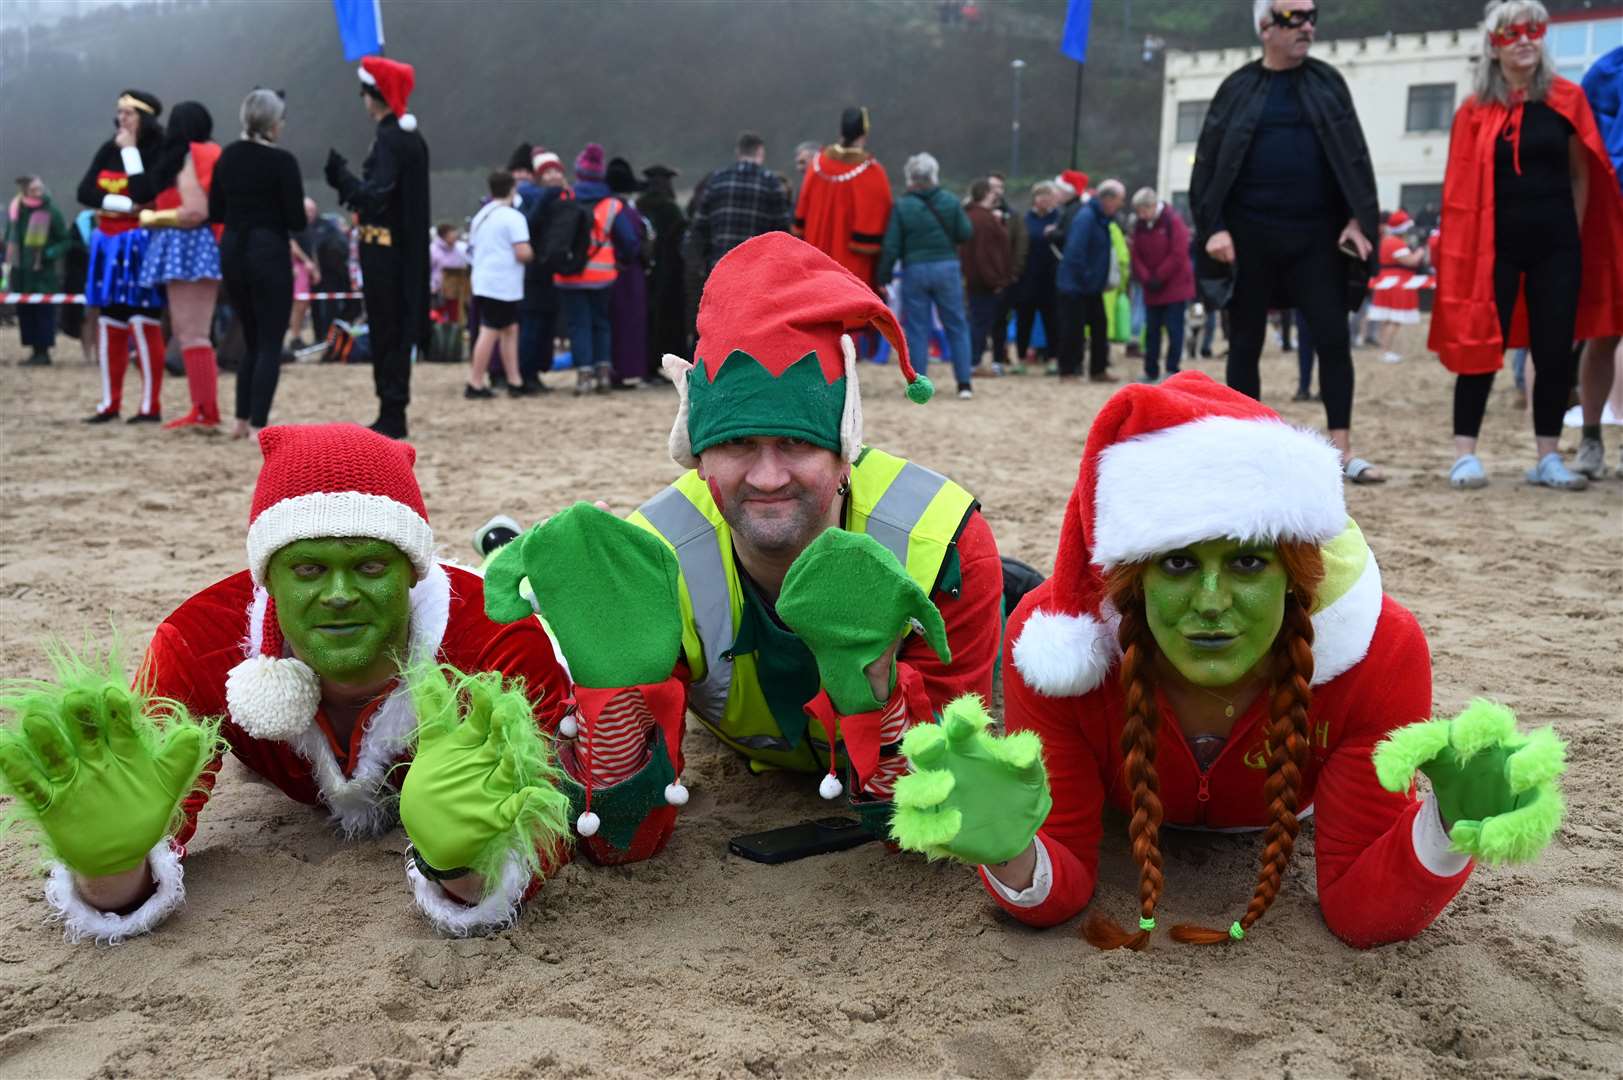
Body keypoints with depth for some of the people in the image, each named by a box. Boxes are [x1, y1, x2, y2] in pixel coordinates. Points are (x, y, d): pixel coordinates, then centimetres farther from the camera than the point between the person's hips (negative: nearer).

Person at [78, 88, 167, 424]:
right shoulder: (108, 150, 10)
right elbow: (84, 192, 3)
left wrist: (130, 150, -12)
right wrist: (125, 204, -11)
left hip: (141, 244, -7)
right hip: (110, 243, 7)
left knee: (143, 324, -8)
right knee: (109, 324, 8)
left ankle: (151, 405, -4)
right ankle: (110, 402, 15)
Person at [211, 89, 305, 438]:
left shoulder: (227, 156, 7)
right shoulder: (282, 161, -11)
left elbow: (215, 213, 11)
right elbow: (296, 221, -12)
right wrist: (306, 209, 9)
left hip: (232, 252, 6)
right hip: (269, 253, -6)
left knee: (252, 340, 18)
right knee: (270, 344, -1)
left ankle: (242, 420, 20)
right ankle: (258, 425, -6)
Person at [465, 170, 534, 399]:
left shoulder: (480, 216, 14)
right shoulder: (513, 217, -11)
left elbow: (473, 247, 23)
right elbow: (523, 253, -18)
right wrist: (533, 253, 2)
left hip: (482, 283, 8)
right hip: (503, 285, -8)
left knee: (510, 329, 13)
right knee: (490, 332, -6)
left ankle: (515, 381, 11)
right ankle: (476, 384, -5)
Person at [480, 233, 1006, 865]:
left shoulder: (944, 544, -40)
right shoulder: (661, 559, -36)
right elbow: (621, 843, -32)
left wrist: (873, 686, -55)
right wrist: (614, 682, -52)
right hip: (757, 761, 0)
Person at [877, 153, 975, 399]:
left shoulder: (902, 206, -5)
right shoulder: (950, 201, -1)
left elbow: (891, 247, -7)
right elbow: (966, 234, 3)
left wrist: (884, 277, 0)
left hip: (914, 271, -1)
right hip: (947, 268, 1)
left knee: (917, 329, 5)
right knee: (956, 326, 9)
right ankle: (964, 383, 7)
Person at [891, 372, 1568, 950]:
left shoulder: (1379, 650, -40)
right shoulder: (1058, 635, -41)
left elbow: (1359, 910, -33)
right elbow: (1061, 888, -32)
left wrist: (1450, 830, -54)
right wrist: (1010, 858, -57)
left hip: (1281, 817, 1)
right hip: (1127, 815, -1)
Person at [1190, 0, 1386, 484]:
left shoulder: (1327, 82, 9)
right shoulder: (1239, 88, 5)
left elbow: (1353, 156, 6)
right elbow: (1208, 163, 2)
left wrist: (1357, 220, -5)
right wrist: (1214, 227, -9)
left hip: (1316, 234, 1)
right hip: (1250, 235, -1)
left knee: (1333, 338, -4)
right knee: (1245, 344, 3)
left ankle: (1343, 451, 1)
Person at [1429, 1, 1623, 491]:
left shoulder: (1567, 100, 5)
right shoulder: (1476, 110, 0)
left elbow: (1581, 175, 9)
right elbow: (1463, 188, 1)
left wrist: (1574, 235, 4)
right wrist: (1468, 248, -4)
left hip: (1556, 245, 2)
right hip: (1495, 245, -2)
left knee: (1555, 351, 3)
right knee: (1482, 347, -2)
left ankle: (1548, 458, 11)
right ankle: (1465, 454, 3)